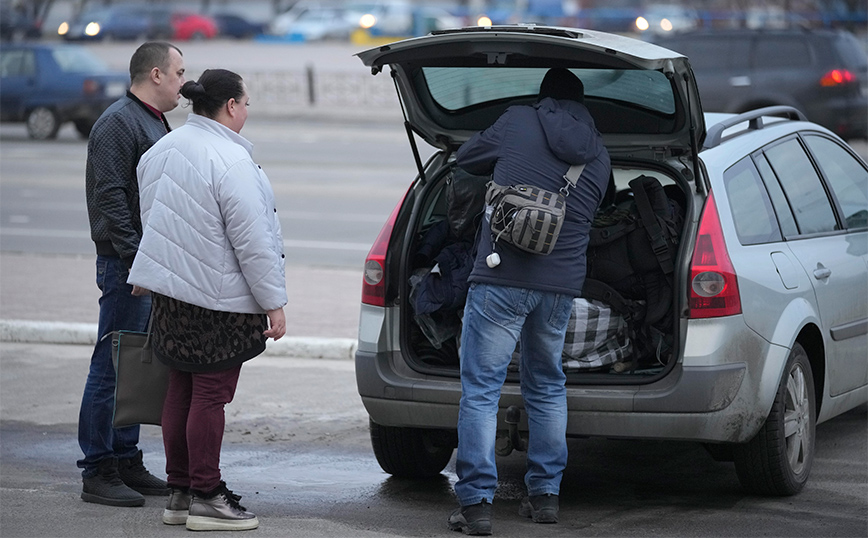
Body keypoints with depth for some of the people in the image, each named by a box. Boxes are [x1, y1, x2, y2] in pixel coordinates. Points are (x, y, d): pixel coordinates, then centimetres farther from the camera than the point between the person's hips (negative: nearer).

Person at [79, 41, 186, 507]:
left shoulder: (154, 122, 20)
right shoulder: (119, 124, -12)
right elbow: (109, 198, -19)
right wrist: (136, 259, -23)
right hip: (127, 264, -10)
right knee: (112, 368, -7)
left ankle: (126, 462, 20)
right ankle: (98, 473, -4)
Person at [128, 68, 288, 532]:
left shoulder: (161, 150, 10)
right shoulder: (228, 159, -18)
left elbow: (150, 218, 20)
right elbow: (251, 239, -19)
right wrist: (274, 302, -14)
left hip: (172, 293, 9)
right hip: (218, 301, -9)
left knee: (181, 391, 13)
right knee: (210, 394, -3)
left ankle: (179, 492, 19)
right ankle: (205, 497, 2)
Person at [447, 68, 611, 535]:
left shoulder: (518, 121, 2)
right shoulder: (598, 155, 13)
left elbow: (465, 158, 15)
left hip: (502, 278, -5)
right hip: (561, 283, 5)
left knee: (480, 391, -3)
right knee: (547, 387, 20)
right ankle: (545, 494, 23)